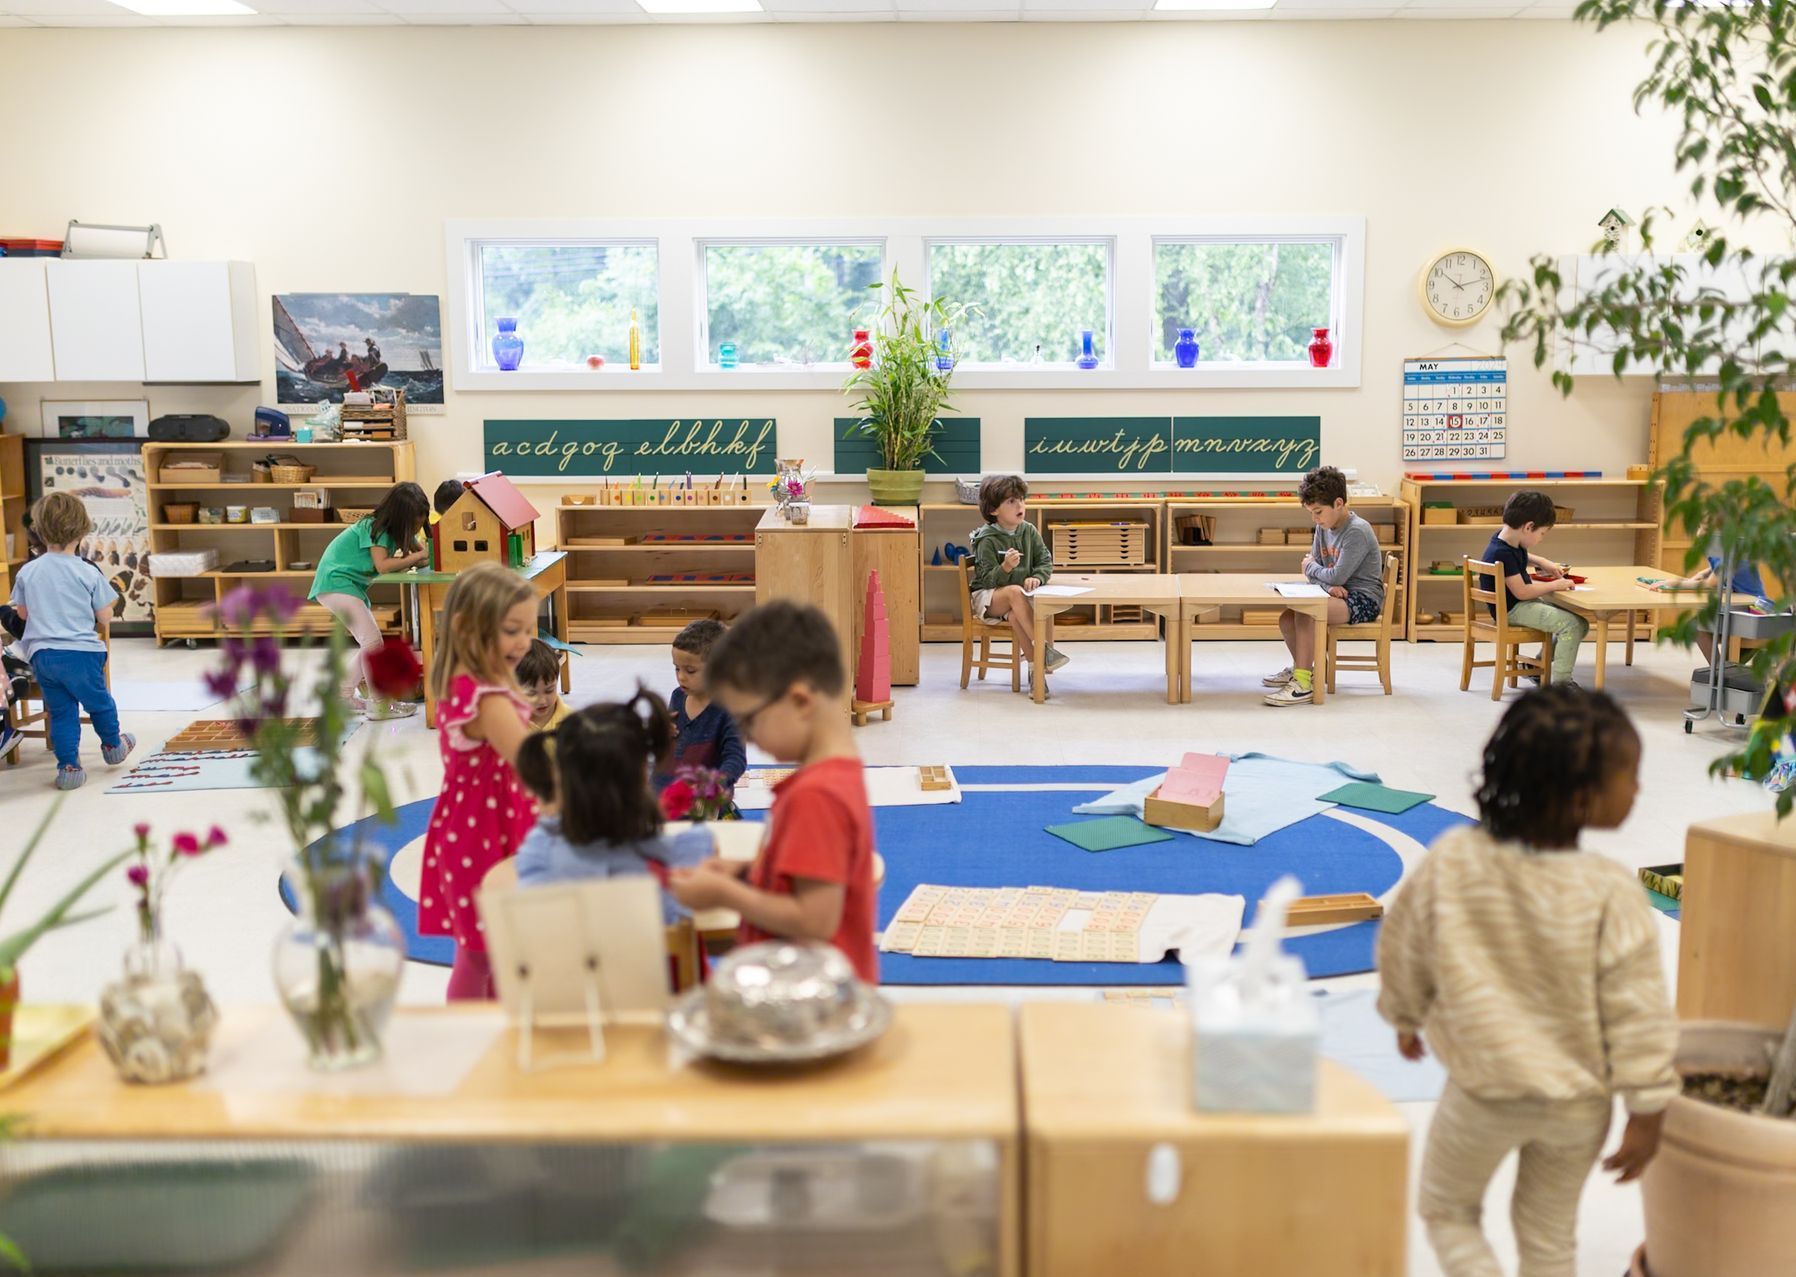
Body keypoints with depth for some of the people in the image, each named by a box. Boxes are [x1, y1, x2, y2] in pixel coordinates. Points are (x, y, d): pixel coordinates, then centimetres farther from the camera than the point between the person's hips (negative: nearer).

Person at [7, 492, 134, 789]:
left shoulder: (27, 572, -1)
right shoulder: (88, 573, -11)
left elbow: (22, 612, 12)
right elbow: (105, 617, -5)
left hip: (42, 654, 3)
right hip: (81, 652, -2)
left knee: (60, 711, 11)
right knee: (99, 701, 19)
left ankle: (68, 766, 9)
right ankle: (113, 746, 39)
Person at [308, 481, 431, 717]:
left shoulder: (396, 529, 6)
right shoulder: (376, 527, -20)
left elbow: (420, 550, 5)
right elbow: (382, 565, -30)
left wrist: (430, 554, -17)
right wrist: (418, 556, -27)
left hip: (352, 585, 10)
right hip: (335, 582, -10)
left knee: (370, 643, 9)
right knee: (372, 639, -16)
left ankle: (346, 696, 21)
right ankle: (379, 704, -14)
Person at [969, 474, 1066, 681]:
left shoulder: (1029, 531, 2)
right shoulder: (987, 540, -15)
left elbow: (1046, 562, 3)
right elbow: (988, 579, -17)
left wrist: (1037, 578, -19)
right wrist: (1006, 567, -37)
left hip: (1019, 596, 3)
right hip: (987, 596, -3)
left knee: (1015, 616, -34)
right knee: (1015, 591, -36)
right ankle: (1042, 648, -34)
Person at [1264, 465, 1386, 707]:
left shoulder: (1357, 531, -20)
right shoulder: (1323, 527, 7)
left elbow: (1337, 576, -25)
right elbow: (1313, 573, 7)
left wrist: (1311, 567, -5)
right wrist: (1328, 585, -16)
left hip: (1364, 599, -9)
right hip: (1339, 595, 9)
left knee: (1305, 613, -30)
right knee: (1286, 619, -5)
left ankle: (1303, 684, -27)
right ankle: (1301, 668, 22)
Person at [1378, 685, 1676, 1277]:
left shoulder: (1452, 860, -17)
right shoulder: (1611, 892, -24)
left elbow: (1405, 950, -4)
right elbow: (1636, 1009, -17)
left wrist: (1406, 1015, 17)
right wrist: (1647, 1113, -4)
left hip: (1483, 1090, 0)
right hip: (1578, 1104, 1)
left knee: (1447, 1210, 23)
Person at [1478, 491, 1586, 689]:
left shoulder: (1511, 541, 3)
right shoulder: (1502, 554, -26)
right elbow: (1522, 592, -25)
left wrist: (1543, 562, 17)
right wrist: (1555, 585, -14)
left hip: (1524, 603, 10)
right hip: (1512, 610, -10)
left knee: (1581, 623, 11)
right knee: (1572, 624, -22)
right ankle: (1560, 682, -13)